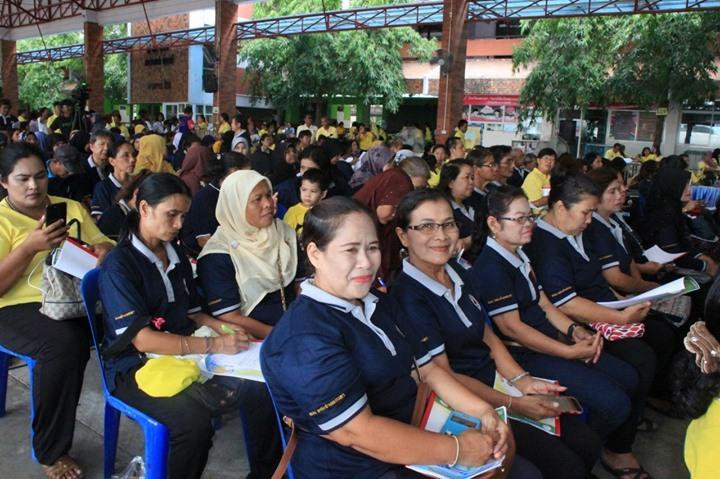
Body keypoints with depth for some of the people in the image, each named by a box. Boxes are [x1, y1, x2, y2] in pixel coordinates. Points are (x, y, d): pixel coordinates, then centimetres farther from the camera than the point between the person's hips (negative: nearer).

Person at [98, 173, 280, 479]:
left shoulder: (176, 254, 11)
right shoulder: (119, 264, -11)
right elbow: (143, 340, -18)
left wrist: (221, 327, -2)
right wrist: (212, 346, -22)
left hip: (185, 355, 6)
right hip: (137, 366, -6)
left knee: (263, 391, -16)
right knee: (195, 420, -35)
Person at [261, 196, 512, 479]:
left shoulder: (380, 305, 8)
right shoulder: (304, 339, -22)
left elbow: (427, 369, 10)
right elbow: (359, 433, -25)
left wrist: (482, 410, -6)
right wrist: (458, 450, -21)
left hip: (413, 450, 8)